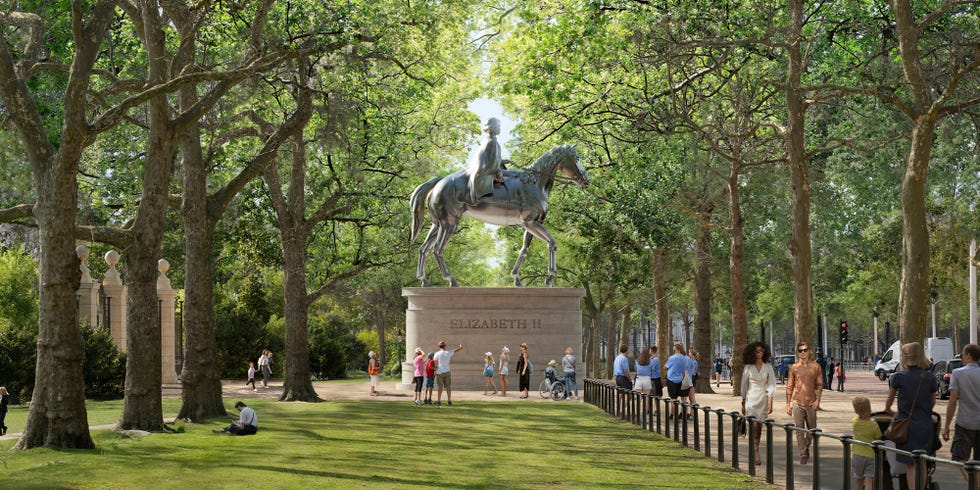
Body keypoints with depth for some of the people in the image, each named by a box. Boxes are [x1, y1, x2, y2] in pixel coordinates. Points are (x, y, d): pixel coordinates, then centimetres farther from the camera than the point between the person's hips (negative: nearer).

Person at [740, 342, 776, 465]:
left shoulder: (768, 366, 3)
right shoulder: (748, 367, 0)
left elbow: (771, 384, 0)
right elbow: (744, 385, 6)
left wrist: (770, 401, -9)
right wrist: (743, 403, 8)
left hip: (764, 398, 2)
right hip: (751, 398, -2)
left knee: (759, 427, 8)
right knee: (754, 426, -11)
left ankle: (755, 453, 19)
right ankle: (756, 455, -15)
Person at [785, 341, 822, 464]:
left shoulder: (816, 366, 3)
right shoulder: (794, 367, 2)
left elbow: (819, 384, 6)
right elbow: (789, 386, 6)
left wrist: (818, 400, -6)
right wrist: (788, 404, 3)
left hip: (811, 403, 1)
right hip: (797, 403, -1)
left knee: (812, 429, 11)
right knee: (799, 430, -4)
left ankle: (806, 448, 34)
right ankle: (803, 454, -1)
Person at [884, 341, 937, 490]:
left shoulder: (898, 377, -7)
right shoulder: (930, 378, 1)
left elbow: (889, 399, 10)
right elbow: (933, 402, 13)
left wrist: (887, 410, 31)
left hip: (906, 425, -3)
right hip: (925, 425, 3)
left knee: (910, 465, 1)